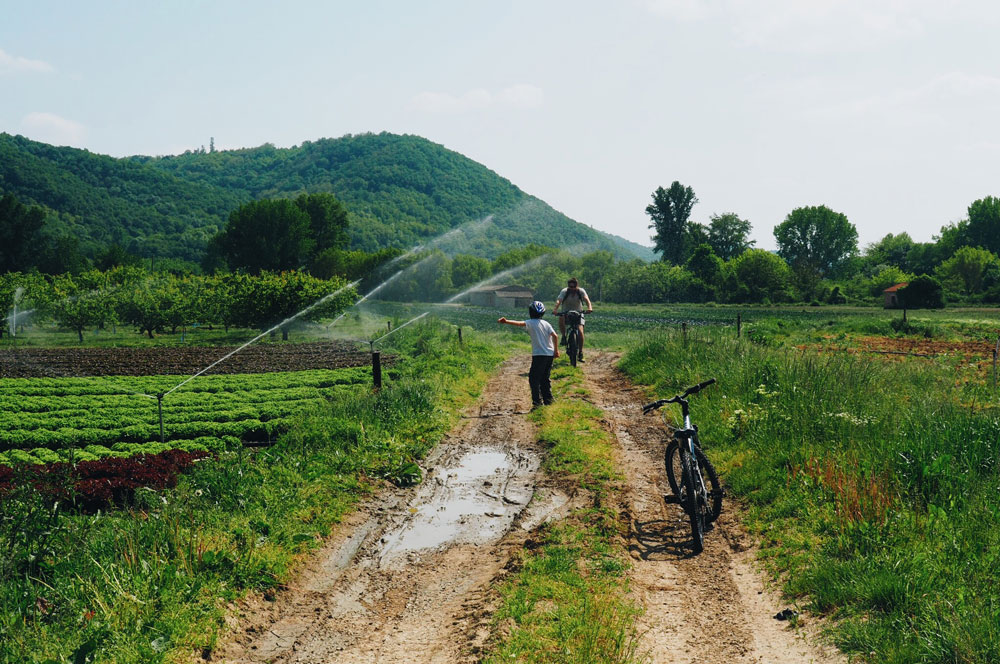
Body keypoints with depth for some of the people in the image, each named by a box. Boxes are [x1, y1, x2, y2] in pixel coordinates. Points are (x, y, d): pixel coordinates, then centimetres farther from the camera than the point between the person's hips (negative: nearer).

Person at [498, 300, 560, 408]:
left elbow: (519, 323, -23)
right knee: (545, 378, 17)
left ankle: (537, 401, -9)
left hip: (539, 355, -6)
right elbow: (555, 336, 2)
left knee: (533, 379, -1)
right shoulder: (546, 323, 11)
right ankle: (548, 400, 17)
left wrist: (506, 322, -34)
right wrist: (556, 350, 8)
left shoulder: (531, 323, -4)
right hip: (550, 354, 6)